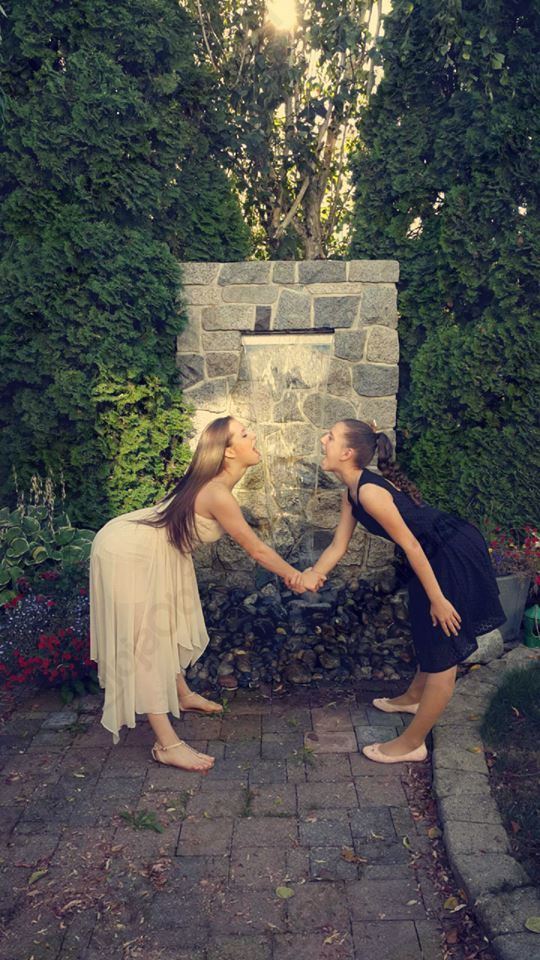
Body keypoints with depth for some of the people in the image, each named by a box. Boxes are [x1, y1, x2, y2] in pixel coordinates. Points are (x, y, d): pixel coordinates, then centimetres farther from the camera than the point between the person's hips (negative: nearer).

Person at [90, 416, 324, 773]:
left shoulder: (216, 482, 1)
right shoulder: (218, 495, -27)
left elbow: (251, 543, 7)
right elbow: (256, 549, -17)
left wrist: (290, 573, 3)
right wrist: (295, 576, -4)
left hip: (153, 550, 10)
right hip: (126, 554, -10)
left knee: (169, 623, 22)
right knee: (143, 642, -6)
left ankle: (181, 694, 43)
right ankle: (167, 744, 0)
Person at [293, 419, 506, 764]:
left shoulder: (369, 491, -25)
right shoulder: (352, 492, 5)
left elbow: (410, 545, -22)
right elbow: (338, 546, 8)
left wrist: (437, 599, -17)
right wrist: (311, 576, -5)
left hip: (456, 554, -10)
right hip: (439, 553, 10)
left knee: (443, 650, 3)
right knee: (428, 634, 28)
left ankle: (412, 743, 15)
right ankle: (414, 697, 50)